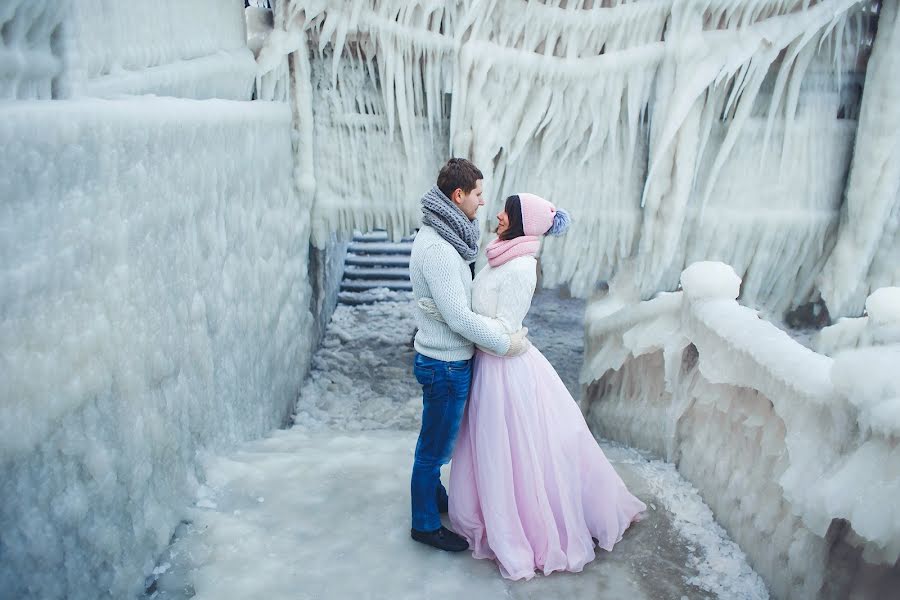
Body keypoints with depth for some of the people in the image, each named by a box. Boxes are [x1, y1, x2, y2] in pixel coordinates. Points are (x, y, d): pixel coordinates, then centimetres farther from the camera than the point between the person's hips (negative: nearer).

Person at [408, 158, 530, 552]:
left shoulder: (442, 238, 7)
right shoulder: (437, 248, -26)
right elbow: (458, 317, -26)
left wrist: (504, 327, 5)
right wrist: (506, 344, -15)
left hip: (446, 360, 10)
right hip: (445, 365, -9)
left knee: (438, 442, 26)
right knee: (435, 446, 7)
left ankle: (434, 496, 45)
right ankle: (425, 525, 25)